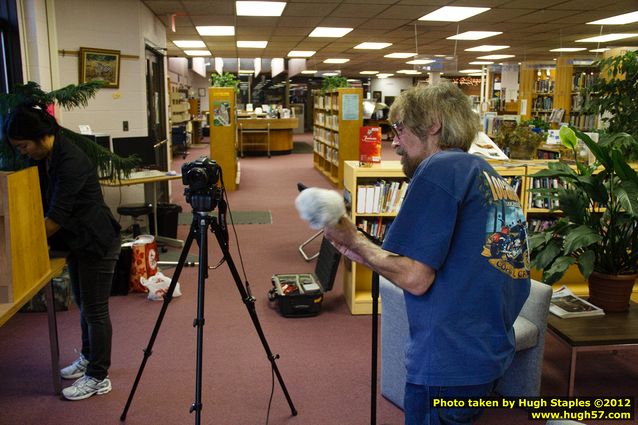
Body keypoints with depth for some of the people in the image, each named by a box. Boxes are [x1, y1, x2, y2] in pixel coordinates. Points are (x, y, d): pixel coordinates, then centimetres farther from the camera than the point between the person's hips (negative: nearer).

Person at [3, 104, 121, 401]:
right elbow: (45, 204, 10)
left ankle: (98, 378, 13)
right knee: (84, 305, 21)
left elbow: (57, 215, -25)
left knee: (95, 310, 0)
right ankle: (88, 358, 39)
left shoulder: (71, 161, -25)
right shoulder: (43, 158, 2)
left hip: (97, 243, -9)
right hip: (76, 243, 9)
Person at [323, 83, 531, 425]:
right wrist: (365, 252, 14)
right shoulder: (494, 178, 13)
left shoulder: (440, 167, -14)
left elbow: (414, 278, -19)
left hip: (448, 364, -9)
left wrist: (354, 241, -4)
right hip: (493, 354, 9)